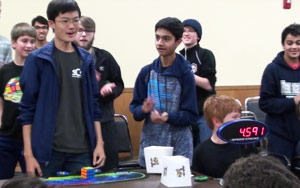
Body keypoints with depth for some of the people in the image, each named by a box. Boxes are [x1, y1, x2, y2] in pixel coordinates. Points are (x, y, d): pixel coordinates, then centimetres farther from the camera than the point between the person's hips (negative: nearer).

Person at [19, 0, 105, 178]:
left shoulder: (86, 59, 9)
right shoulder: (38, 59, -3)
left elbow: (93, 104, 12)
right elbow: (27, 109, -4)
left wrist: (99, 143, 5)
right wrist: (28, 153, -8)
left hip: (82, 150, 4)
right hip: (47, 150, -3)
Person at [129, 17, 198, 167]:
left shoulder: (185, 74, -4)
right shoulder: (146, 72, 5)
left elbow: (191, 115, -4)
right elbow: (134, 108, 7)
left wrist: (169, 117, -21)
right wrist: (143, 110, -15)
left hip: (179, 144, -2)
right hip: (150, 142, 2)